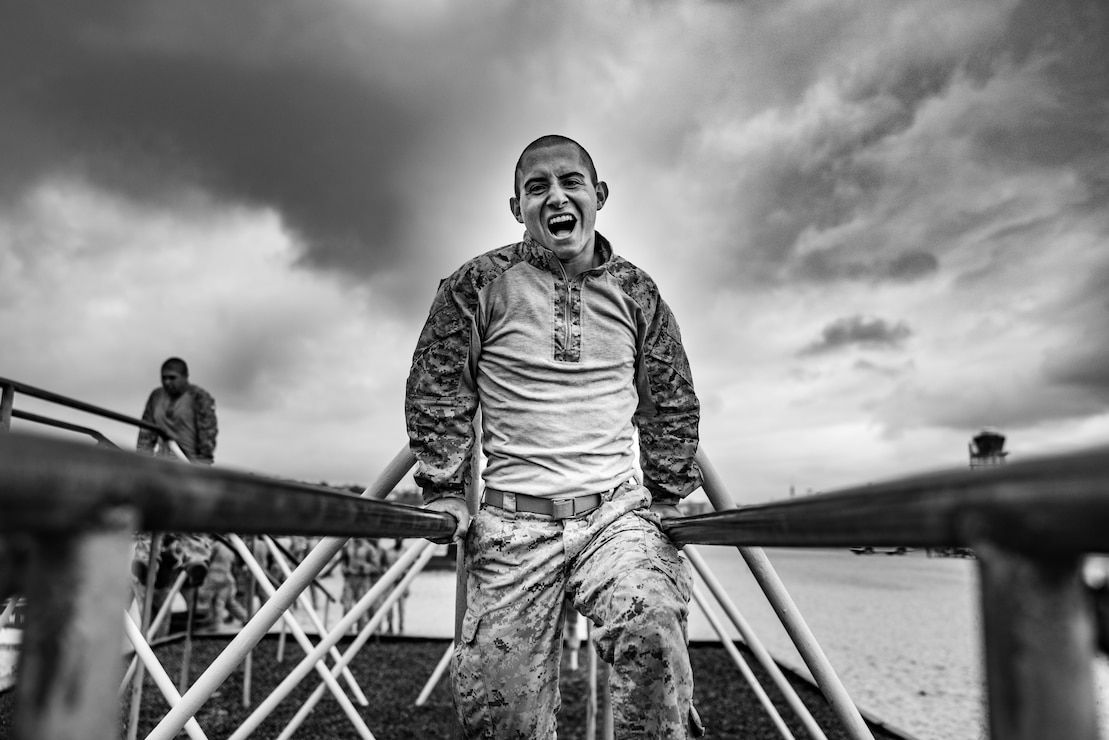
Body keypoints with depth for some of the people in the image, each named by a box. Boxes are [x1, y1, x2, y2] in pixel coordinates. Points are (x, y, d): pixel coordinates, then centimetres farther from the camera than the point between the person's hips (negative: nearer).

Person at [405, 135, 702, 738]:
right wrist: (444, 490, 2)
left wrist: (667, 496, 14)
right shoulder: (478, 284, 2)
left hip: (619, 512, 1)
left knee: (651, 630, -29)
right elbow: (437, 393, 7)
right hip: (512, 520, 0)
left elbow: (672, 403, 18)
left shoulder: (636, 290, 9)